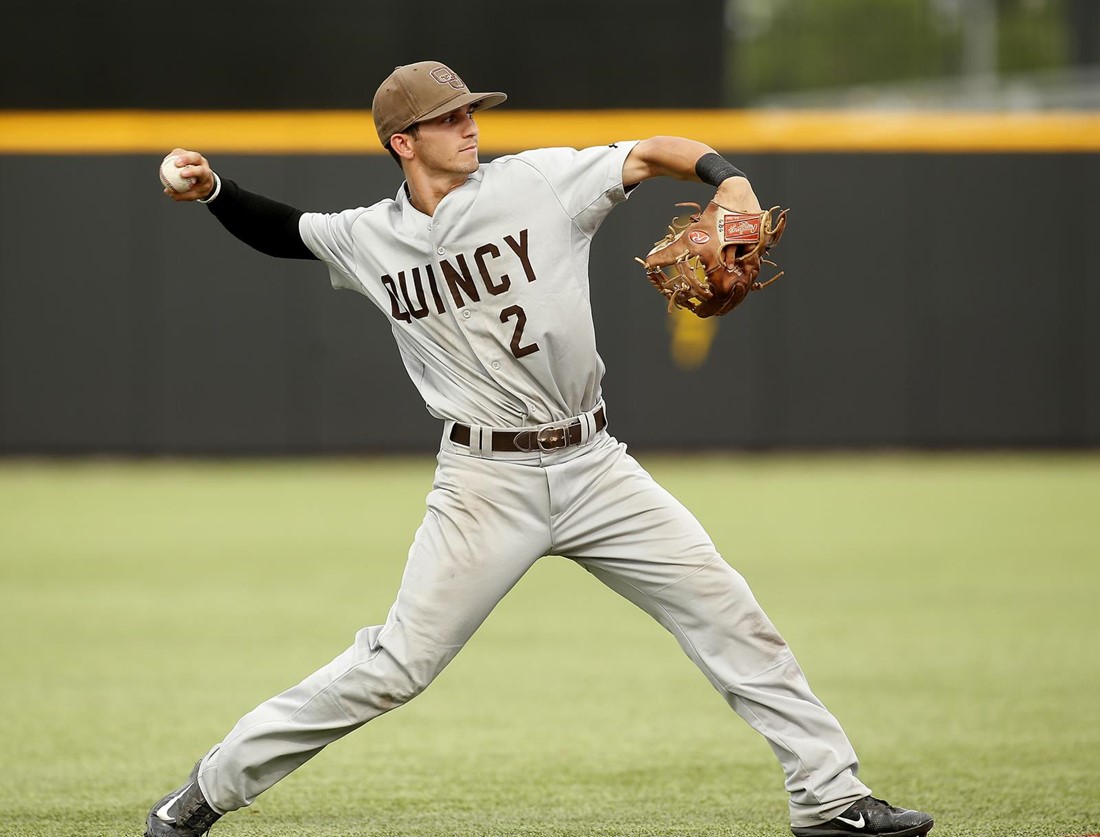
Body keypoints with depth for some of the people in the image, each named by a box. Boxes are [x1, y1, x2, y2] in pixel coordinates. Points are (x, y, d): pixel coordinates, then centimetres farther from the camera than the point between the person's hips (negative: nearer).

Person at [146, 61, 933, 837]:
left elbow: (655, 152, -7)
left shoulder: (537, 181, -4)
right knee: (395, 666, -5)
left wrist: (728, 179, -26)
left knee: (727, 612, -3)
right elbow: (281, 231, 20)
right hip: (487, 483, -2)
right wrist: (212, 190, 4)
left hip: (594, 467, 2)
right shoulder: (370, 238, 2)